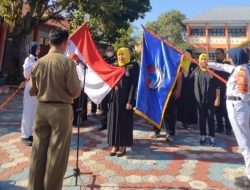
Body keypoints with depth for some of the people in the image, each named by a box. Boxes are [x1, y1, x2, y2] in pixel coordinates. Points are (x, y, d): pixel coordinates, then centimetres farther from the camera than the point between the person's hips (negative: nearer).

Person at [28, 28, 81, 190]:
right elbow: (76, 91, -13)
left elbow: (32, 91, 8)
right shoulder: (68, 62, -11)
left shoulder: (38, 62, 2)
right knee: (57, 154, 7)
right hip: (61, 110, -5)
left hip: (42, 109, 5)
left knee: (38, 152, 15)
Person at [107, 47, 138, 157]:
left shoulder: (131, 68, -3)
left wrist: (130, 101, -15)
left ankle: (123, 146, 13)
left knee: (124, 121, 2)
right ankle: (114, 145, 16)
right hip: (115, 98, 5)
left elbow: (133, 85, -9)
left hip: (125, 98, -5)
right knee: (114, 121, 6)